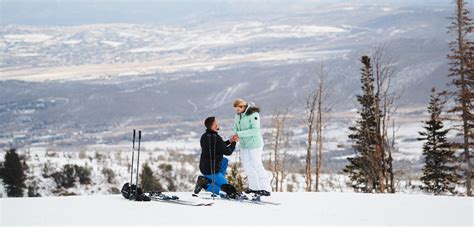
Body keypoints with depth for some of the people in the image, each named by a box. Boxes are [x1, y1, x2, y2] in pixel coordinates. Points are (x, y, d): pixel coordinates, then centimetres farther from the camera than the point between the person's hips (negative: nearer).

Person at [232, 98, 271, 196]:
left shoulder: (253, 114, -18)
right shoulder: (238, 115, 5)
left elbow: (255, 130, -25)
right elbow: (236, 127, 12)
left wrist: (240, 134, -27)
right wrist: (235, 134, -11)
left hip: (254, 144, -8)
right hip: (244, 144, 8)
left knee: (257, 165, -8)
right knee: (247, 166, 9)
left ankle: (265, 188, -4)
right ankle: (254, 187, 21)